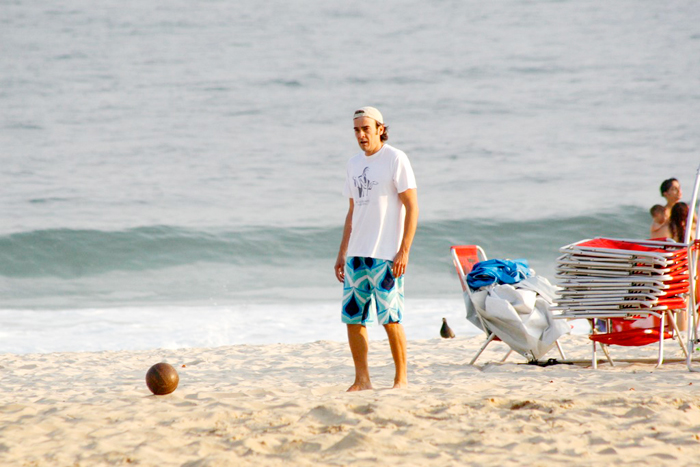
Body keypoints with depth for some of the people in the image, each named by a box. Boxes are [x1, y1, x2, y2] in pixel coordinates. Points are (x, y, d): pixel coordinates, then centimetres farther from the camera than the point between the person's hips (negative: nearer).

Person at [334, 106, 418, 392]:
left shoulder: (395, 160, -5)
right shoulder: (354, 165, 16)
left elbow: (412, 208, -8)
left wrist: (404, 251, -15)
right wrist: (342, 254, 18)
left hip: (386, 255, -7)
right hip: (357, 255, 7)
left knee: (390, 318, -7)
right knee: (353, 317, 4)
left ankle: (401, 379, 2)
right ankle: (362, 380, 11)